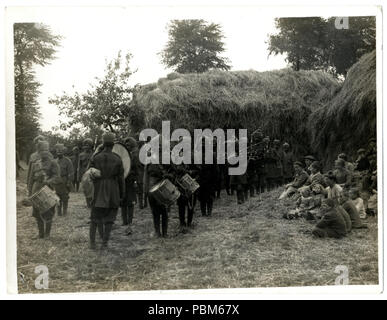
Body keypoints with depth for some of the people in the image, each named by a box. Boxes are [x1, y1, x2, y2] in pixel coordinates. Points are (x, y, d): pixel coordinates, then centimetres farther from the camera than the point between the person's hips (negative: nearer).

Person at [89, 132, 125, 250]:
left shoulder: (95, 158, -3)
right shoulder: (117, 159, -5)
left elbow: (90, 175, -2)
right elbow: (121, 178, -2)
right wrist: (122, 194, 7)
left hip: (98, 191, 1)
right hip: (113, 193, -1)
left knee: (95, 217, 12)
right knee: (109, 218, 9)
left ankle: (92, 242, 7)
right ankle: (104, 242, 6)